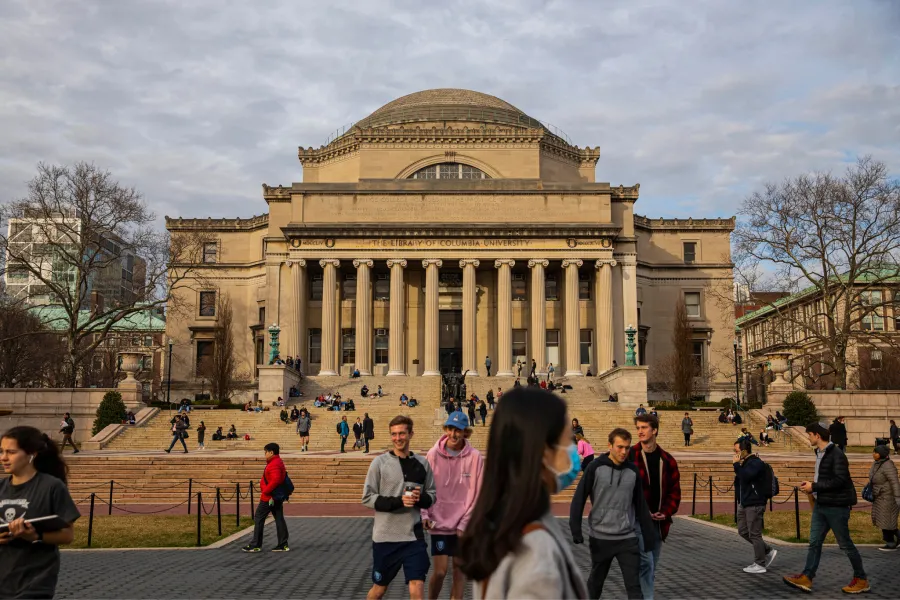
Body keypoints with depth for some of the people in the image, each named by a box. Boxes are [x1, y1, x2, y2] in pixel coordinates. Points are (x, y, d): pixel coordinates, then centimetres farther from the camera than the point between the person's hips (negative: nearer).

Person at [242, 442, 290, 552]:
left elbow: (275, 480, -30)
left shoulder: (274, 464, -19)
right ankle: (283, 545, 10)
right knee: (279, 519, 9)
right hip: (278, 496, 10)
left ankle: (255, 545, 6)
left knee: (258, 518, 1)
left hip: (269, 497, -10)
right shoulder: (278, 462, 14)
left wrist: (265, 491, -20)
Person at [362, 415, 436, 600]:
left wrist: (421, 498, -13)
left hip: (414, 536, 1)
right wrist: (398, 501, -18)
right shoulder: (380, 462, -5)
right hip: (385, 536, -1)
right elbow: (368, 498, -6)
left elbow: (432, 495, 10)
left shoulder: (422, 463, 2)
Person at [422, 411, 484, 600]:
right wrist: (425, 515, -12)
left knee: (459, 570, 9)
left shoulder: (475, 457, -7)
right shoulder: (433, 454, -7)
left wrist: (464, 524, -8)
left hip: (464, 527, 1)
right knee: (440, 571, -1)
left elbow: (477, 494, -5)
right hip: (439, 523, -1)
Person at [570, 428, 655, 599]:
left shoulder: (633, 471, 2)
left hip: (627, 538, 2)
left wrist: (649, 534, 9)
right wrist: (576, 529, -16)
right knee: (595, 582, 14)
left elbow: (641, 505, 9)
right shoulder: (596, 468, -9)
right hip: (600, 537, -2)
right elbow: (579, 499, -8)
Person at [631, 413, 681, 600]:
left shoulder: (667, 460, 6)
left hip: (658, 521, 5)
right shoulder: (630, 456, -8)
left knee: (652, 567, 13)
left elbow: (675, 491, 9)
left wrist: (666, 512, -5)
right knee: (646, 564, -12)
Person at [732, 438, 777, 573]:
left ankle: (760, 565, 7)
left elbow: (746, 476, -29)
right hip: (744, 504, 10)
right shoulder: (745, 463, 14)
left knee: (754, 534, -3)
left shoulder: (756, 463, -15)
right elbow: (739, 480, 21)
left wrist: (736, 464, -17)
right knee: (743, 531, 13)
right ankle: (769, 551, 23)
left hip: (754, 505, -10)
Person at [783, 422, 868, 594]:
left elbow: (839, 480, -25)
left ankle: (861, 579, 18)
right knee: (814, 542, 6)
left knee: (845, 544, 4)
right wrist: (811, 485, 4)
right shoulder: (820, 453, 11)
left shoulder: (836, 455, -18)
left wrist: (814, 487, -21)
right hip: (820, 505, 9)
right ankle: (806, 578, 6)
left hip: (836, 506, -9)